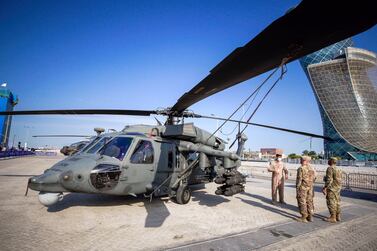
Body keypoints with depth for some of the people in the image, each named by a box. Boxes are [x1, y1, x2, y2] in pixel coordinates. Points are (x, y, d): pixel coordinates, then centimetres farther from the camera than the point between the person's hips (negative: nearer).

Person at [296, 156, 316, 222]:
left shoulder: (301, 169, -15)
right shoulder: (312, 169, 7)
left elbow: (299, 179, -16)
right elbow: (313, 179, 11)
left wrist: (297, 189, -9)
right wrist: (311, 187, 19)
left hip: (302, 187, -7)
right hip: (310, 188, 7)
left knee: (302, 202, 0)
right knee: (309, 201, 13)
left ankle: (304, 217, 3)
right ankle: (310, 216, 18)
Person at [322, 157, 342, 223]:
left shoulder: (330, 168, -16)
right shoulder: (338, 169, 12)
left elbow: (329, 180, -20)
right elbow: (339, 180, 14)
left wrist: (325, 188, -17)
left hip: (331, 188, -9)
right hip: (338, 188, 9)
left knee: (331, 202, -3)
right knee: (337, 202, 13)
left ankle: (333, 218, 0)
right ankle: (338, 216, 20)